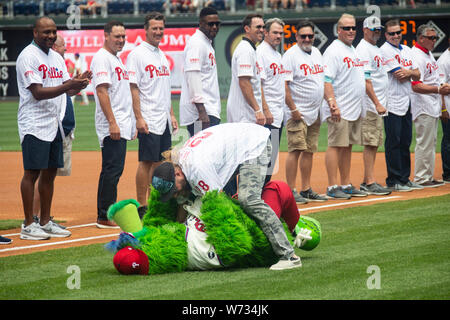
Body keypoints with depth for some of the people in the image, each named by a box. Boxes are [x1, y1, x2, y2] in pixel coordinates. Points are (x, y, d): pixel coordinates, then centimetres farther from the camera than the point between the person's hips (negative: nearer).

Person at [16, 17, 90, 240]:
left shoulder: (56, 58, 15)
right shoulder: (28, 56, -11)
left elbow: (68, 89, 13)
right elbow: (38, 93, -19)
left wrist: (79, 84, -10)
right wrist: (68, 86, -26)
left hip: (53, 124, 8)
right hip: (34, 125, -8)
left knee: (50, 173, 10)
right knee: (32, 172, -7)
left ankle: (45, 222, 16)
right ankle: (29, 225, -4)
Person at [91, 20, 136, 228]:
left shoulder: (116, 59, 20)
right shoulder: (102, 58, -10)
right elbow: (102, 91, -18)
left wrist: (130, 123, 21)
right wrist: (112, 123, -24)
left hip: (121, 126, 10)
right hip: (112, 126, -10)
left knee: (114, 169, 12)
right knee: (112, 169, -11)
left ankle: (107, 214, 17)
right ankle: (105, 217, -10)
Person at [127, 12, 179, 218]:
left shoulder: (162, 55, 17)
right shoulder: (137, 54, -8)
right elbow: (133, 88, -13)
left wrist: (171, 114, 17)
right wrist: (139, 118, -19)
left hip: (164, 121, 8)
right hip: (148, 120, -8)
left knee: (159, 162, 9)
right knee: (147, 162, -7)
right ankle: (142, 206, -3)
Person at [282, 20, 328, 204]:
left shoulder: (316, 53, 14)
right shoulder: (291, 55, -10)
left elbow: (323, 79, 23)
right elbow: (284, 85, -15)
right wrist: (293, 109, -19)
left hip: (315, 112, 8)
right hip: (297, 113, -8)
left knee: (309, 150, 10)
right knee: (296, 150, -11)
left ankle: (306, 190, 15)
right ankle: (291, 191, -10)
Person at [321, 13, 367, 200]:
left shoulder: (353, 51, 19)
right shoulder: (333, 51, -9)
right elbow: (326, 80, -17)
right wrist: (332, 103, -27)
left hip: (355, 110, 9)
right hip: (339, 111, -9)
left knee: (348, 146, 11)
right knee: (336, 146, -8)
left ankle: (346, 185, 16)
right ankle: (333, 187, -8)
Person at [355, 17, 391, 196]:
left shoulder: (377, 50, 19)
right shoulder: (363, 50, -11)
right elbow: (366, 80, -19)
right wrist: (377, 103, -23)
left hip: (378, 105, 10)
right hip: (370, 105, -10)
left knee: (374, 144, 10)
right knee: (370, 143, -10)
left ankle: (367, 183, 14)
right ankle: (370, 183, -11)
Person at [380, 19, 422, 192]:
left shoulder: (406, 50, 16)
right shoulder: (385, 50, -8)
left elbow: (417, 75, 11)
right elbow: (400, 77, -14)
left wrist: (409, 72, -9)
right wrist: (411, 72, 2)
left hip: (406, 103, 8)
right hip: (392, 104, -8)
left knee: (405, 143, 10)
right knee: (393, 143, -5)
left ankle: (405, 179, 15)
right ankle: (393, 181, -2)